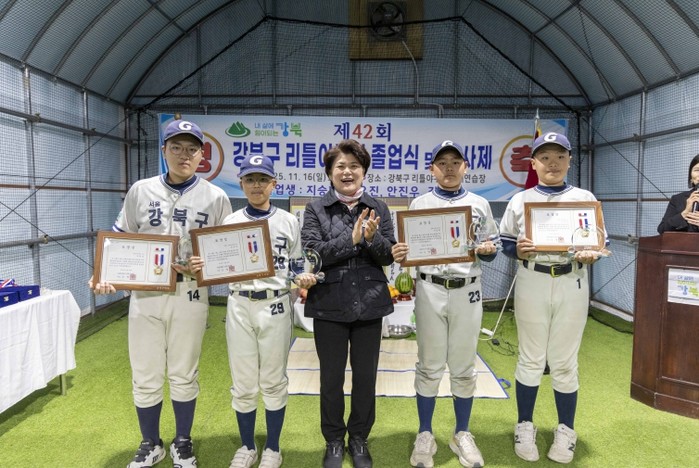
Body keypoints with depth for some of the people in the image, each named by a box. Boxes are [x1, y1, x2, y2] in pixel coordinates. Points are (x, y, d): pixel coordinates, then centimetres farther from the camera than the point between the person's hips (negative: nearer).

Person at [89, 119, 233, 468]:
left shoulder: (215, 197, 0)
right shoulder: (140, 191, 5)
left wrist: (204, 266, -17)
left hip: (189, 296, -1)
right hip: (145, 295, 2)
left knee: (183, 376, 11)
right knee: (146, 378, 9)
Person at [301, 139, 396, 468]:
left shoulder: (378, 209, 4)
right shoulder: (315, 209, 0)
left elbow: (388, 257, -2)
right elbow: (312, 254, -13)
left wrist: (372, 238, -21)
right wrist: (352, 238, -20)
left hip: (369, 304, 2)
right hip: (329, 305, -1)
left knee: (366, 376, 12)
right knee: (331, 376, 12)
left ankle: (359, 438, 35)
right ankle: (334, 440, 33)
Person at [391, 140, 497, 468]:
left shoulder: (480, 204, 9)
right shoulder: (419, 204, 6)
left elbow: (491, 251, 9)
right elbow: (408, 249, 3)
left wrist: (488, 250, -14)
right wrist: (400, 255, -20)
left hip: (468, 291, 1)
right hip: (430, 290, -1)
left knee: (464, 367, 10)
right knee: (429, 366, 7)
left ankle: (462, 435, 27)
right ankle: (425, 435, 22)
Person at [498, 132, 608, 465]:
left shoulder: (585, 197, 7)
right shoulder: (520, 200, 6)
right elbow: (505, 243, 6)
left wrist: (590, 256, -15)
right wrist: (518, 251, -16)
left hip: (571, 284, 0)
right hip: (532, 283, 0)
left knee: (565, 362, 8)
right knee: (530, 359, 8)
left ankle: (566, 431, 26)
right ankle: (525, 426, 24)